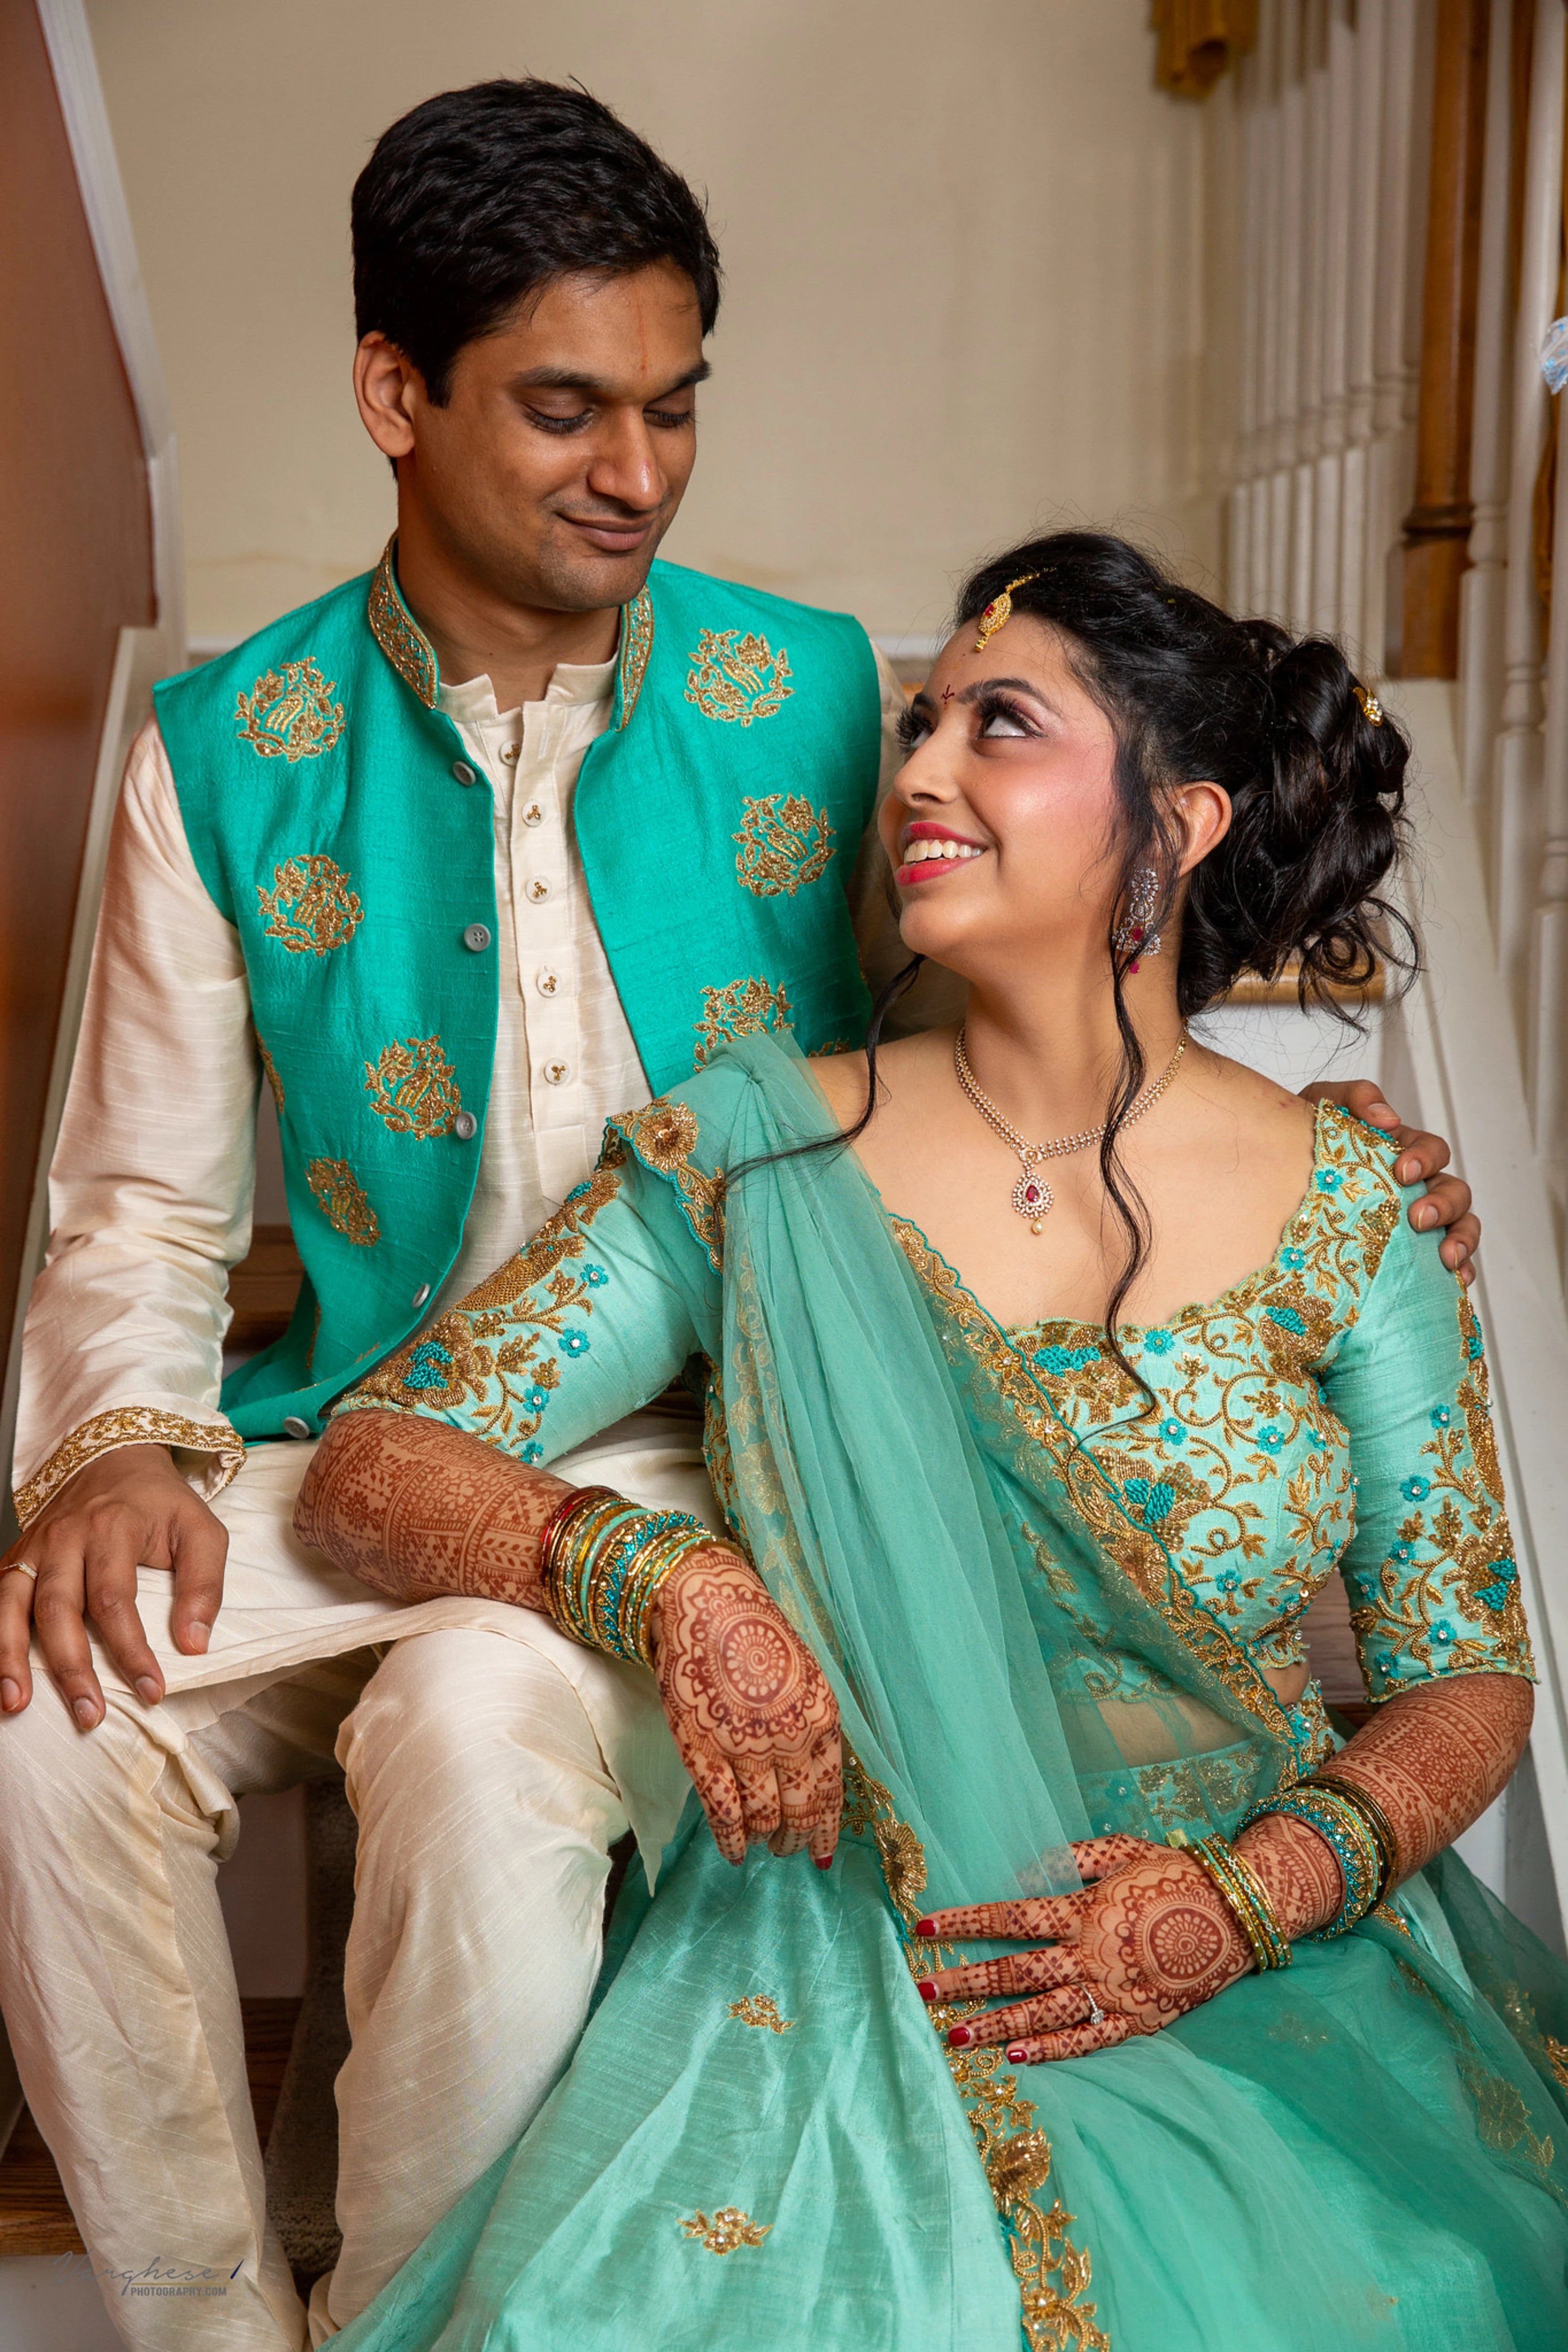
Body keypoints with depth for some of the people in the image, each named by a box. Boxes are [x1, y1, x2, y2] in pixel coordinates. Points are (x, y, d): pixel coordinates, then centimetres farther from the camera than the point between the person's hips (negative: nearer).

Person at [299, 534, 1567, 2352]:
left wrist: (1247, 1896, -13)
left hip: (1268, 1973, 2)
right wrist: (663, 1578, -20)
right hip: (844, 1964, -1)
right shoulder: (759, 1158, -2)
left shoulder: (1347, 1212, -1)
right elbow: (369, 1467, -3)